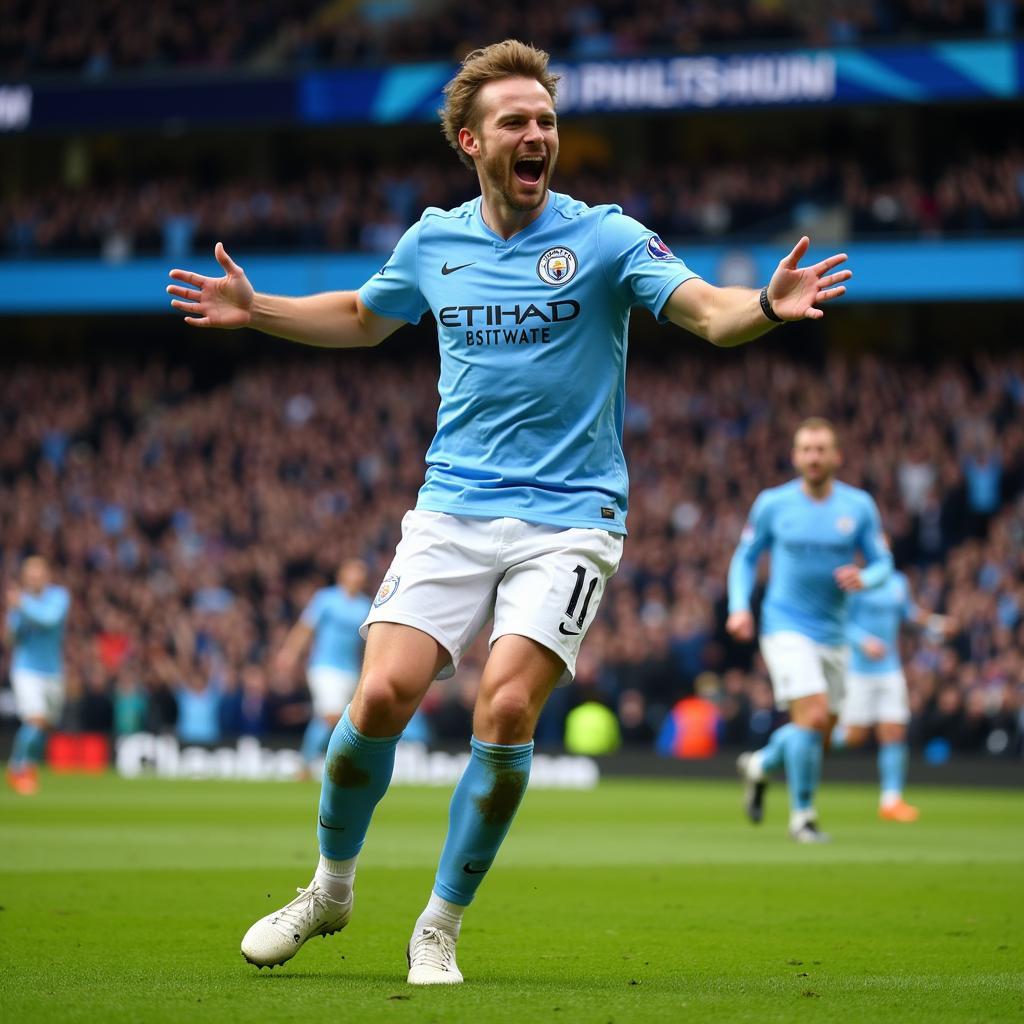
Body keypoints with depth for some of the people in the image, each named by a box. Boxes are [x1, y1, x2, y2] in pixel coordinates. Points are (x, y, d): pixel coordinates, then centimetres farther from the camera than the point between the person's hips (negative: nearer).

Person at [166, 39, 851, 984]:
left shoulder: (603, 237, -4)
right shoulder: (432, 243, 7)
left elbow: (709, 313, -15)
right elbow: (362, 318, 27)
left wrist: (769, 304, -36)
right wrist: (254, 310, 17)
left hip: (568, 522, -3)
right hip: (451, 514, 3)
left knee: (506, 709, -18)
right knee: (383, 696, -12)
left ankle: (440, 928, 1)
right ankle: (330, 888, 15)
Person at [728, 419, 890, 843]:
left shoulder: (859, 505, 1)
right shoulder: (773, 504, -3)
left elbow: (883, 563, 4)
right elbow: (745, 556, 8)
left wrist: (864, 578, -20)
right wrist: (739, 607, -6)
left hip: (832, 633, 4)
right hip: (787, 628, -4)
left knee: (816, 738, 11)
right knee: (813, 716, -21)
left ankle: (759, 766, 42)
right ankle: (802, 816, -7)